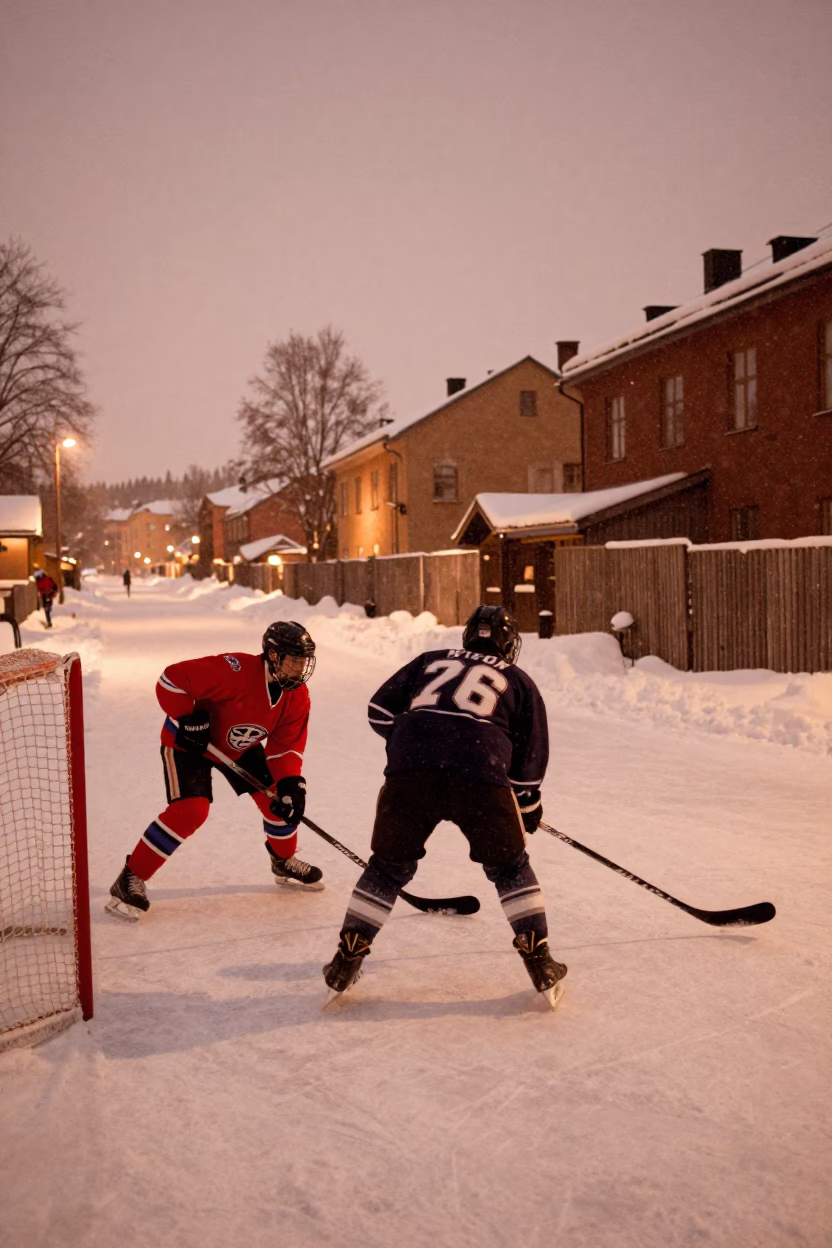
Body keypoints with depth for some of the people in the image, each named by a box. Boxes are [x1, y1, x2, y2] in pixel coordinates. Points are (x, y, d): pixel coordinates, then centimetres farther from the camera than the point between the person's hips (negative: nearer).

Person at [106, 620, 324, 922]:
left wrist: (290, 782, -25)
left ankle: (284, 862, 30)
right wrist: (186, 719, -31)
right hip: (188, 742, -7)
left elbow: (286, 746, -9)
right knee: (191, 810, -22)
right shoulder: (235, 671, -35)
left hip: (241, 747, 7)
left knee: (278, 796, 2)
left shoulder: (298, 698, -13)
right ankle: (131, 879, -11)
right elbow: (171, 679, -32)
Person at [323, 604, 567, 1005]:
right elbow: (531, 755, 21)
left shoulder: (430, 660, 28)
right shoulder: (519, 682, 24)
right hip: (481, 779, -1)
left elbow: (379, 712, 23)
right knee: (509, 866, 20)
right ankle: (541, 966, 18)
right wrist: (529, 805, 35)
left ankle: (346, 961, 22)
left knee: (389, 866, 20)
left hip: (408, 775, 1)